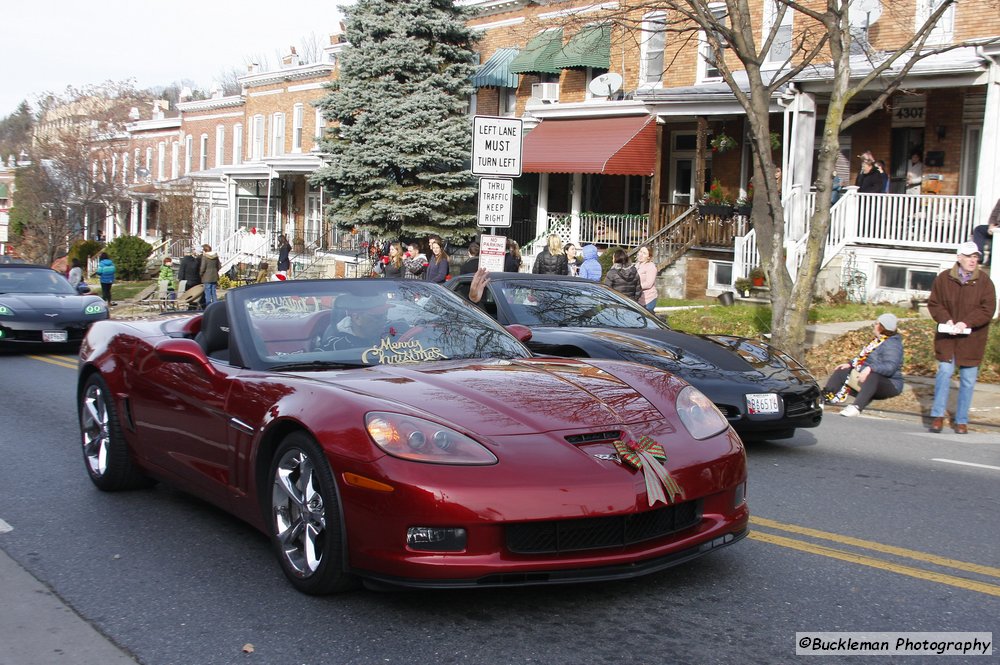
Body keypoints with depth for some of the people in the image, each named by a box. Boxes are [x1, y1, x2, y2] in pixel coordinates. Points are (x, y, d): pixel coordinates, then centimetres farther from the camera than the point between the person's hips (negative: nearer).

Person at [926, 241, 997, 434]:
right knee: (945, 371, -8)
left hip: (972, 339, 0)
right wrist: (946, 320, -14)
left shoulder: (984, 281, -5)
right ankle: (938, 415, 6)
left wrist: (966, 323, -20)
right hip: (947, 336, 0)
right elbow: (934, 303, 3)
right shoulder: (943, 279, -2)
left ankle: (961, 420, 16)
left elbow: (987, 309, -9)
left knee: (968, 379, 5)